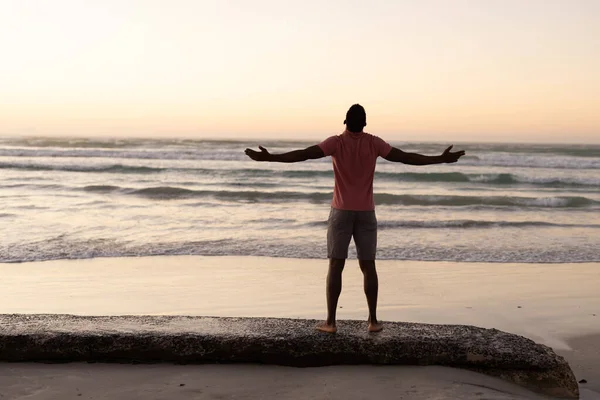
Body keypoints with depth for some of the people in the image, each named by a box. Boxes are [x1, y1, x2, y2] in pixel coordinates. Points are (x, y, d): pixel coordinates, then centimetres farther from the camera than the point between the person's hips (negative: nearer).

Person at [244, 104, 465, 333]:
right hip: (366, 213, 2)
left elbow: (303, 154, -17)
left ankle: (330, 322, -1)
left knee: (335, 266, 1)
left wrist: (268, 158, -19)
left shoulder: (336, 143, -8)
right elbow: (406, 157, -4)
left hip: (341, 212, -2)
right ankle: (373, 320, 9)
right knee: (368, 266, 8)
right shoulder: (374, 143, -2)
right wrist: (442, 159, 3)